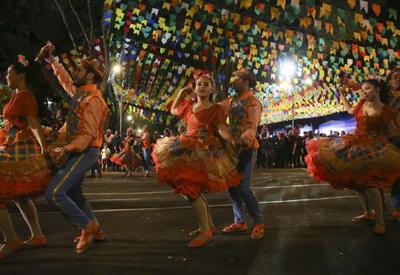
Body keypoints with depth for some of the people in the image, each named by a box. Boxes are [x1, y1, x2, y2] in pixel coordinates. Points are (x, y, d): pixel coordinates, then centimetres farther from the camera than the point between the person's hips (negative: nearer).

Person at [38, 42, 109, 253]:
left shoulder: (93, 100, -18)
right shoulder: (79, 93, 9)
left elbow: (89, 135, -23)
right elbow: (65, 79, 31)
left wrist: (67, 149, -30)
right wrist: (51, 60, 29)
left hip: (84, 152, -10)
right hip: (76, 151, 10)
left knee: (54, 192, -15)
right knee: (73, 193, 16)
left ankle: (88, 226, -4)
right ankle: (94, 230, 25)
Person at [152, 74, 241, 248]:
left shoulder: (216, 109, -2)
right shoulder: (188, 105, 16)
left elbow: (223, 129, -14)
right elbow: (173, 110, 34)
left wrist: (232, 143, -32)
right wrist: (180, 94, 23)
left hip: (205, 151, -8)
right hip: (190, 149, 8)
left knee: (191, 189, -15)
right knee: (193, 188, 13)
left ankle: (206, 232, -5)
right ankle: (209, 225, 27)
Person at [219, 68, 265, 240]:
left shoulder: (253, 102, -10)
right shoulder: (231, 101, 13)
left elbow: (252, 126, -23)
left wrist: (245, 137, -45)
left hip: (246, 148, -7)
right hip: (233, 148, 8)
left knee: (244, 188, -11)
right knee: (232, 186, 9)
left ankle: (258, 223, 5)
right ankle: (239, 222, 20)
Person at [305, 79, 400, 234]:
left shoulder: (387, 111, -10)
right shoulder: (362, 104, 4)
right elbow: (350, 110, 25)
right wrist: (342, 95, 25)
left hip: (373, 148, -6)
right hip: (357, 145, 6)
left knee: (369, 183, -18)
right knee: (357, 181, 11)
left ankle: (380, 221, -6)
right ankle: (368, 213, 28)